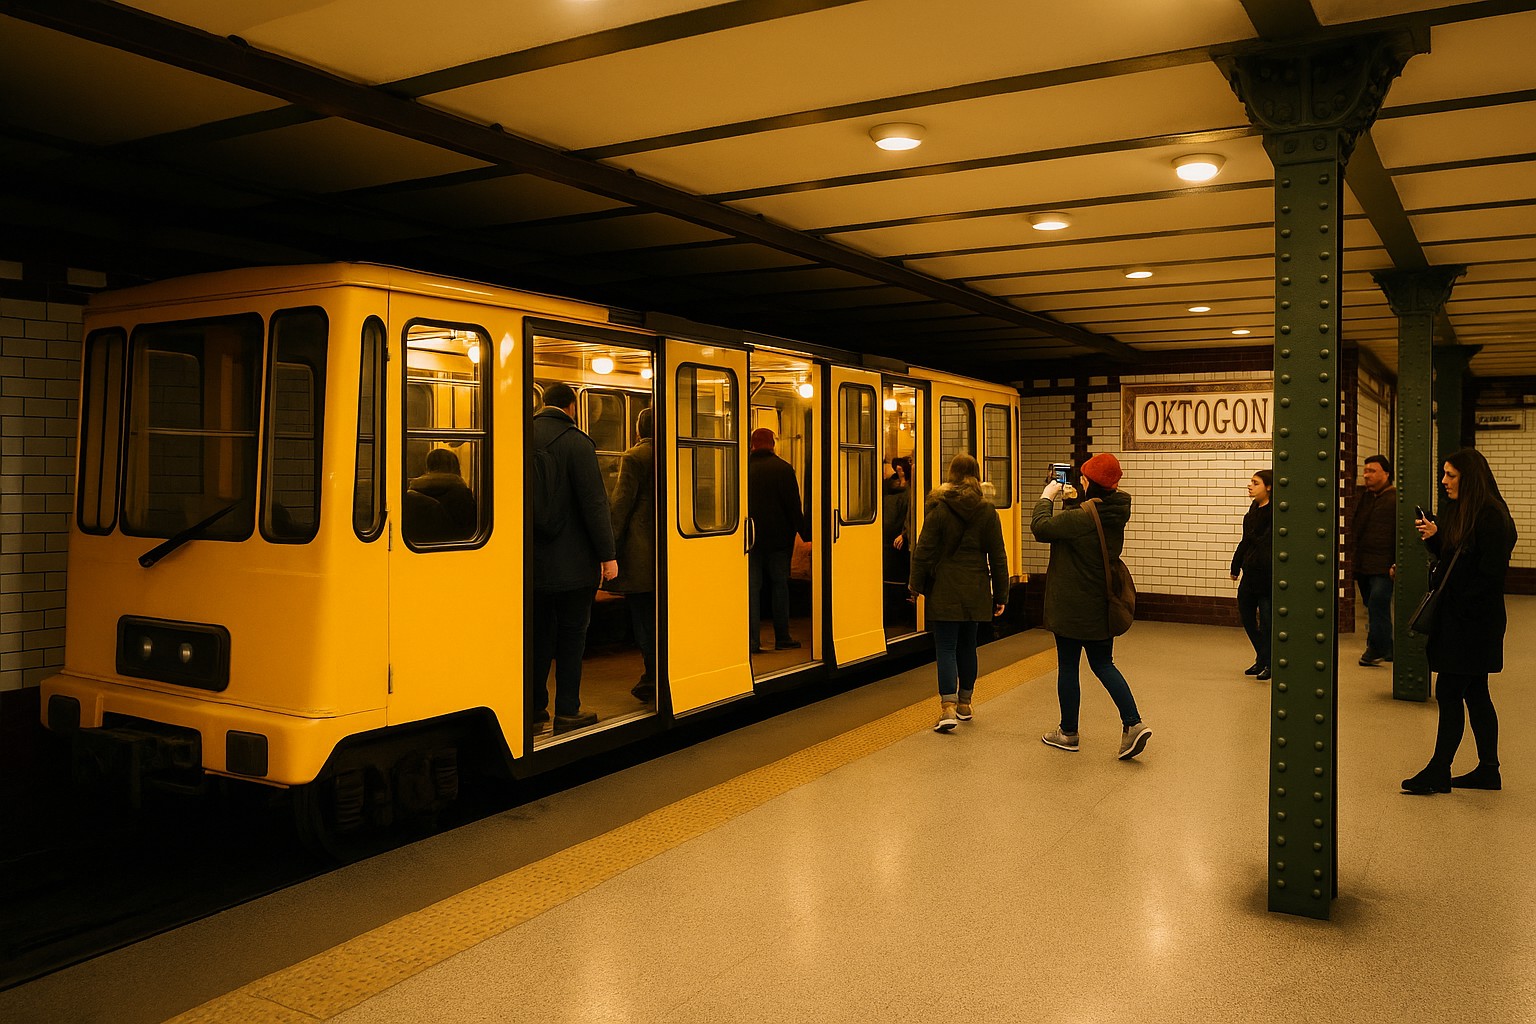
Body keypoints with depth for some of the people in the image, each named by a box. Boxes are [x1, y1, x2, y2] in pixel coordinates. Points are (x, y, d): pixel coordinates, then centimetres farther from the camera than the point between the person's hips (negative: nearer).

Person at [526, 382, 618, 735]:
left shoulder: (523, 437, 4)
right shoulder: (576, 441, -13)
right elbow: (594, 503, -16)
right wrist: (608, 555, -10)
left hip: (532, 560, 6)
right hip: (572, 562, -5)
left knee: (538, 634, 15)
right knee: (571, 635, 4)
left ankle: (534, 708, 21)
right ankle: (567, 712, 8)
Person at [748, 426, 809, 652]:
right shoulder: (783, 468, -6)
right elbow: (794, 506, -8)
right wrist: (805, 532, -1)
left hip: (750, 537, 1)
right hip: (778, 537, -1)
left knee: (752, 587, 3)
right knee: (780, 585, 8)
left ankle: (753, 640, -2)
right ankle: (782, 638, 11)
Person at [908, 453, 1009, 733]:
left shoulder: (938, 508, -8)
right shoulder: (987, 512, 2)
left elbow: (924, 550, -7)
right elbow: (998, 557, 4)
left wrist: (917, 583, 4)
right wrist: (1000, 595, 10)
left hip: (944, 590, -3)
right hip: (975, 591, 4)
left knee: (946, 647, -3)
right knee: (967, 646, 15)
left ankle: (948, 708, -15)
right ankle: (964, 704, 26)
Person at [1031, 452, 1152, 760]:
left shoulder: (1082, 518, -23)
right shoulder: (1114, 515, 4)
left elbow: (1040, 527, -19)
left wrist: (1047, 497, -6)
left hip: (1072, 607, -8)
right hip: (1102, 607, 8)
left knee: (1068, 667, 6)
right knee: (1103, 664, 17)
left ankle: (1068, 732, 18)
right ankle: (1133, 723, 5)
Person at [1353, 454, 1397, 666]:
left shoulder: (1396, 499, -5)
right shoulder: (1359, 497, 15)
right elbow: (1352, 528, 20)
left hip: (1383, 567, -7)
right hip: (1362, 565, 7)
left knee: (1378, 607, -11)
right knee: (1373, 609, 13)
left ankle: (1377, 650, -5)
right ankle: (1385, 649, 23)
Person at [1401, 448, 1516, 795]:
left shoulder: (1491, 516, -16)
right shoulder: (1455, 510, 12)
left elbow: (1492, 571, -20)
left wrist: (1460, 603, -17)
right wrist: (1434, 536, 0)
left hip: (1473, 620, -9)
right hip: (1454, 616, 9)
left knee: (1448, 692, -5)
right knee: (1475, 694, 14)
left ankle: (1438, 772, 3)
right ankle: (1489, 770, 22)